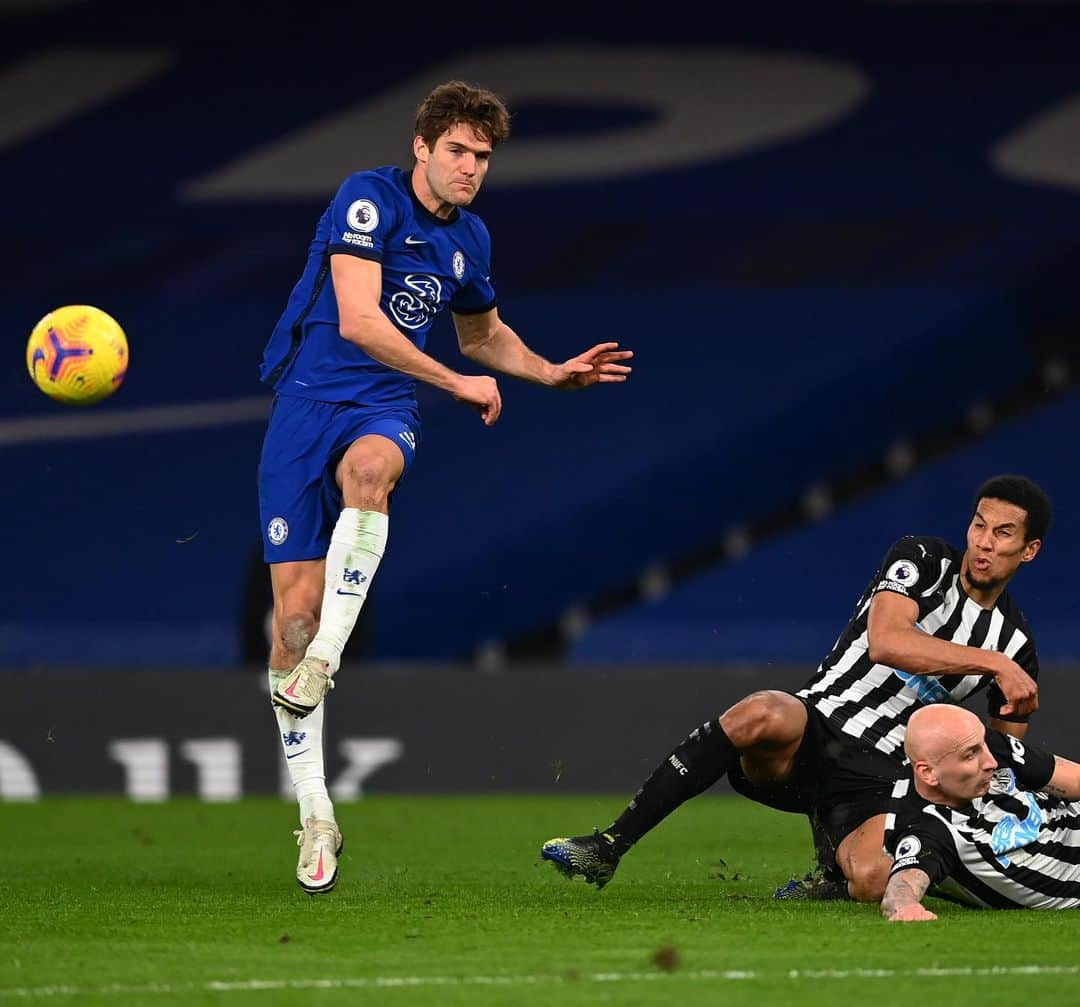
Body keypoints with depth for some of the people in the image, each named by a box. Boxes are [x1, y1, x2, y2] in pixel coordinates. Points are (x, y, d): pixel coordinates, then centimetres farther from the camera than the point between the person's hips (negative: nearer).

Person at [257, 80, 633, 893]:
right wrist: (459, 384, -14)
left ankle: (325, 658, -37)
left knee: (369, 468, -38)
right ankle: (315, 815, 2)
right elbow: (359, 321, -18)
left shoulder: (469, 240, 12)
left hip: (384, 407, 3)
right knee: (293, 607, -7)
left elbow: (483, 335, 32)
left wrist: (555, 373, 18)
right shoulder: (370, 200, -8)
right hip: (309, 395, -3)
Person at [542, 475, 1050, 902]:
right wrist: (989, 662, -19)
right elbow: (885, 641, -19)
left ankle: (834, 881, 10)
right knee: (762, 713, -39)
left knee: (874, 881, -33)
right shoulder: (922, 560, 2)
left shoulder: (1016, 644, 10)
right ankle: (608, 847, -31)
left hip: (876, 780, 2)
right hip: (815, 726, -1)